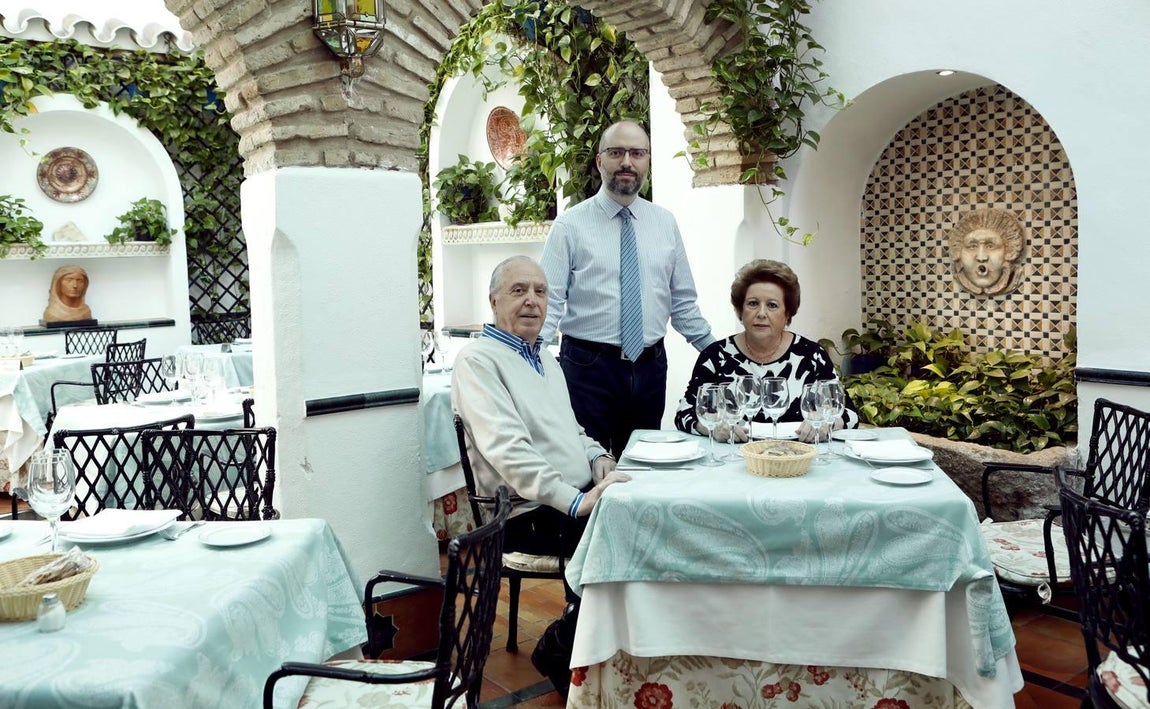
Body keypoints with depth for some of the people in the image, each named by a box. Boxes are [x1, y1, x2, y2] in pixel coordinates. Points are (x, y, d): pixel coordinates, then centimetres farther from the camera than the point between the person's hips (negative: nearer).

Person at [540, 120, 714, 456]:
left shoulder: (665, 223, 9)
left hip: (650, 367, 4)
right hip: (587, 366, -3)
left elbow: (682, 302, 14)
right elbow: (549, 302, -6)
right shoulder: (570, 224, -2)